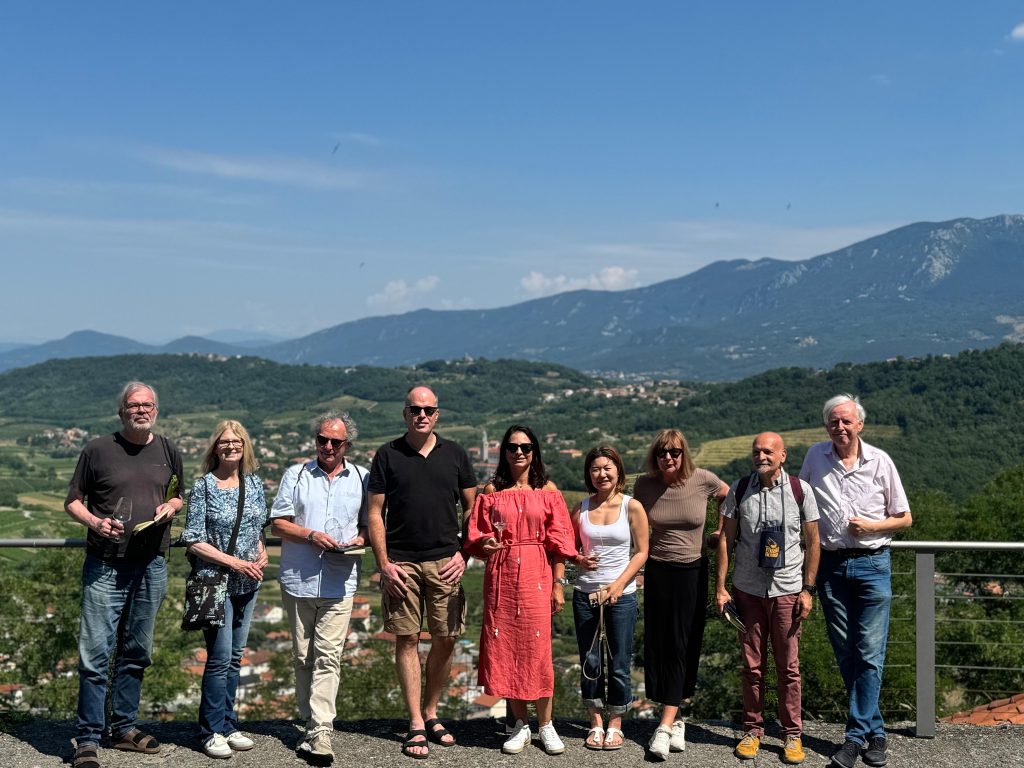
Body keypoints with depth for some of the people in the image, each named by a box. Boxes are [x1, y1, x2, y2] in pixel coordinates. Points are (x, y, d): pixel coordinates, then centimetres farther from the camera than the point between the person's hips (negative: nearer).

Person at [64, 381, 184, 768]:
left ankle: (124, 728, 23)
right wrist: (95, 522, -15)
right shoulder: (98, 450, 0)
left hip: (151, 565, 4)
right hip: (105, 566, -3)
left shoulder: (168, 451, 9)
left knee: (136, 652, 12)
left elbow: (178, 496, 21)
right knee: (95, 652, -6)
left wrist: (170, 507, -2)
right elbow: (72, 501, 4)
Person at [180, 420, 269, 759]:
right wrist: (234, 562, -15)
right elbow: (194, 541, -10)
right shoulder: (204, 487, -7)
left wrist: (261, 556, -1)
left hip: (248, 583, 5)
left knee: (235, 657, 12)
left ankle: (228, 725, 21)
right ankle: (212, 731, 6)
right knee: (220, 658, -6)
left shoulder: (254, 483, 8)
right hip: (216, 582, -5)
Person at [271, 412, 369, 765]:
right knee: (303, 656, 8)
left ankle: (320, 733, -10)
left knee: (328, 656, -9)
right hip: (298, 580, 1)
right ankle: (311, 723, 19)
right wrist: (311, 535, -12)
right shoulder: (296, 475, 8)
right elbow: (277, 524, 4)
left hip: (340, 582, -1)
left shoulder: (362, 478, 9)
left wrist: (360, 539, -7)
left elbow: (371, 523, 15)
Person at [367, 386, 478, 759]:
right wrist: (383, 563, -5)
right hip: (401, 561, -2)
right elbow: (375, 512, 3)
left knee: (445, 640, 4)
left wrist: (464, 553, 1)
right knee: (407, 640, 0)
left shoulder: (454, 454, 8)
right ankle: (416, 725, 7)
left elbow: (472, 507, 12)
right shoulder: (388, 455, 4)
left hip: (445, 561, 2)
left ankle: (431, 714, 20)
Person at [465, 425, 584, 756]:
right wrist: (485, 545, -15)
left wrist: (557, 585, 0)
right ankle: (521, 724, 17)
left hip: (536, 576, -1)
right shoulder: (492, 490, 6)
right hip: (501, 576, 1)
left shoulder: (547, 490, 4)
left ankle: (545, 725, 12)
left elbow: (557, 541, 3)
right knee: (503, 648, 3)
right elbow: (478, 538, 8)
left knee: (538, 648, -3)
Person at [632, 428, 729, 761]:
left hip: (692, 571, -2)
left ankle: (665, 726, -2)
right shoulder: (644, 485, -4)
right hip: (657, 571, 2)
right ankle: (675, 721, 15)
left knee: (682, 646, -3)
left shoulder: (703, 480, -10)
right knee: (658, 644, 3)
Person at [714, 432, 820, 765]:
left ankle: (793, 735, 15)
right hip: (748, 590, 1)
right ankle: (752, 731, 18)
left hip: (787, 591, -1)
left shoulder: (800, 490, -2)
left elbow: (812, 542, 2)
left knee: (788, 666, 4)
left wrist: (808, 589, -2)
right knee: (752, 665, 7)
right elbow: (726, 539, 5)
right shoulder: (739, 490, 2)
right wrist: (720, 587, 0)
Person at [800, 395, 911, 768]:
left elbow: (904, 518, 5)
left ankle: (856, 734, 1)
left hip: (872, 564, -2)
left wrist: (871, 526, -10)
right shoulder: (815, 456, 3)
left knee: (869, 654, -5)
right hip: (831, 565, 2)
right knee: (846, 655, 7)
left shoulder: (880, 461, -1)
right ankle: (874, 733, 19)